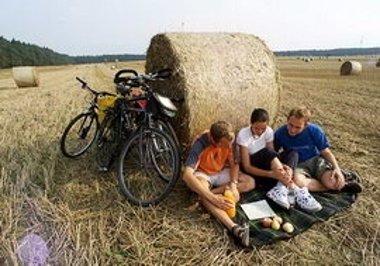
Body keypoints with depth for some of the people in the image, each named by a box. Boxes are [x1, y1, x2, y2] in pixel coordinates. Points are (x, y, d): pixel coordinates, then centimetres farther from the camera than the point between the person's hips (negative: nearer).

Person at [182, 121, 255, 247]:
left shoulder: (229, 141, -18)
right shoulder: (200, 144, -32)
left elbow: (234, 164, -6)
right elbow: (187, 175, -41)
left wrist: (233, 185, -26)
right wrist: (213, 198, -47)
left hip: (221, 172, 6)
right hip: (202, 174, -5)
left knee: (250, 182, -12)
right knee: (204, 194, -39)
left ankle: (213, 191, -18)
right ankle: (234, 227, -49)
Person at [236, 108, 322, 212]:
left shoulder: (268, 131, -8)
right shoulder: (243, 134, -22)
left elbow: (272, 156, -12)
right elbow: (247, 167, -26)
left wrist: (281, 166, -36)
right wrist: (271, 173, -39)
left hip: (266, 165, 5)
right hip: (251, 169, -5)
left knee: (292, 153, -19)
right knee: (268, 153, -35)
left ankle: (281, 189, -37)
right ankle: (293, 189, -35)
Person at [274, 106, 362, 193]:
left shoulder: (315, 130, -11)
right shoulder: (279, 134, -12)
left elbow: (326, 152, -1)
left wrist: (337, 169, -17)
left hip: (316, 160, 0)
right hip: (298, 165, 1)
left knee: (333, 182, -34)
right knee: (297, 181, -37)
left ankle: (340, 184, 4)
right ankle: (337, 187, -16)